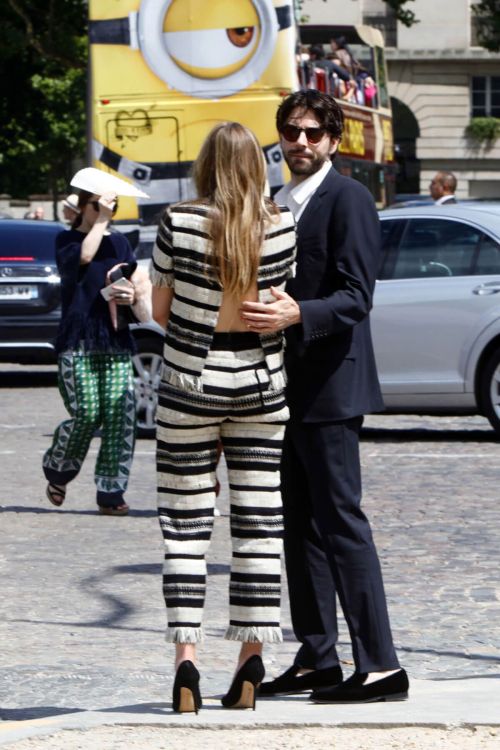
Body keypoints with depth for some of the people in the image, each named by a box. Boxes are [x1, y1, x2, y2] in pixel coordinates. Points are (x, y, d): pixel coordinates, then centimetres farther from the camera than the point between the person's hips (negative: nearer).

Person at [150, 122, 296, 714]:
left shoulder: (179, 224, -10)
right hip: (260, 385, 2)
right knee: (258, 519, 7)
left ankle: (185, 654, -5)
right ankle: (250, 664, 6)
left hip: (191, 385, -2)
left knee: (186, 521, 3)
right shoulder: (281, 228, -5)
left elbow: (161, 310, -4)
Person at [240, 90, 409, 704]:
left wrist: (297, 316, -32)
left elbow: (355, 297, -18)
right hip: (287, 388, 9)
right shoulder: (280, 204, 17)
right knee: (299, 525, 10)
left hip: (328, 387, -9)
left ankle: (379, 666, -11)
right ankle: (315, 659, 16)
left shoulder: (348, 199, -9)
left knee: (340, 522, -11)